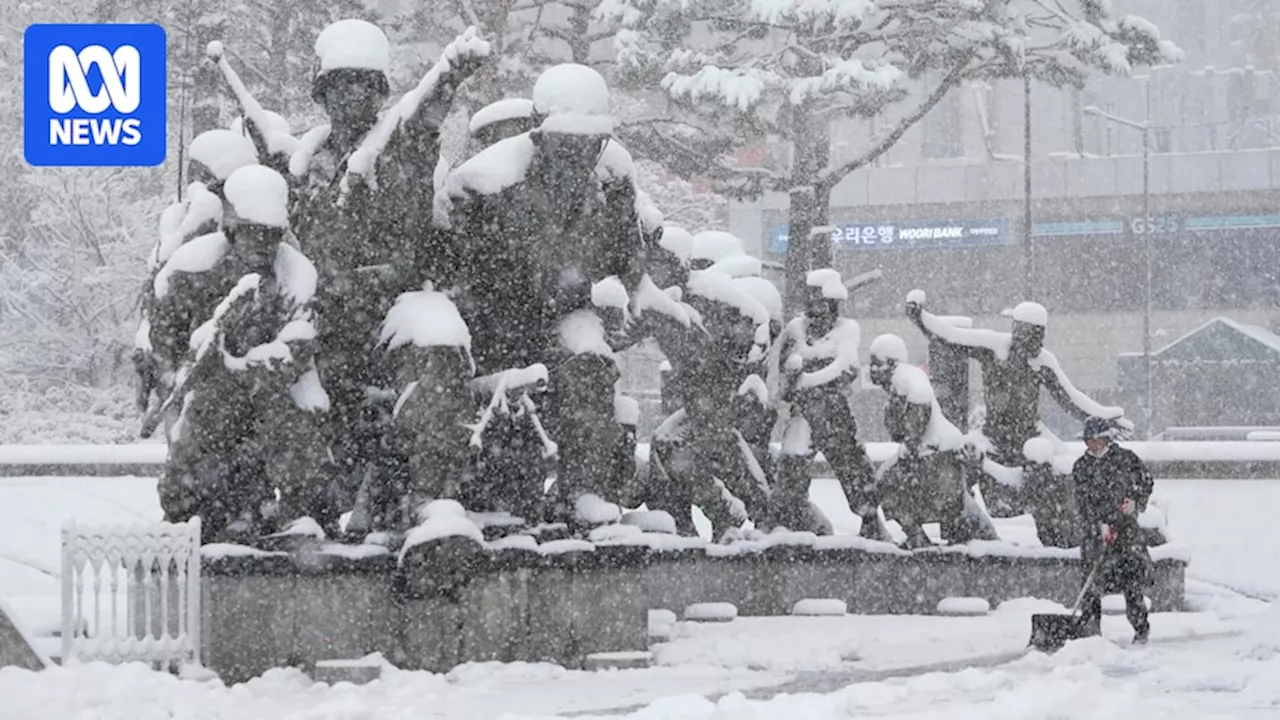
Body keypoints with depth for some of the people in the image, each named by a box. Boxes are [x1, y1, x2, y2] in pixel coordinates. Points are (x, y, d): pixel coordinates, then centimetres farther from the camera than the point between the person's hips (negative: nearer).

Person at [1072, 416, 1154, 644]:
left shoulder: (1125, 458, 4)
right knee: (1093, 577, -7)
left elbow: (1146, 482, 13)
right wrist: (1099, 524, -17)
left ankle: (1141, 628, 1)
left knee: (1134, 577, -6)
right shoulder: (1081, 467, 3)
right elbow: (1083, 501, -5)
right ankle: (1090, 625, 0)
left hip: (1126, 524, 0)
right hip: (1095, 526, 0)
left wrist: (1135, 501, -5)